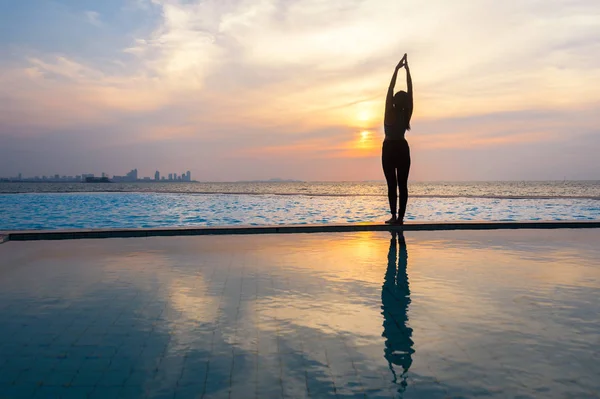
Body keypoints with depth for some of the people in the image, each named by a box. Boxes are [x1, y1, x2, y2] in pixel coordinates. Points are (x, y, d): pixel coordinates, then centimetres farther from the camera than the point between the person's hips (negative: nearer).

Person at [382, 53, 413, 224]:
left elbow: (390, 89, -11)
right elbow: (410, 91, -2)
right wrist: (407, 70, 1)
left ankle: (394, 215, -8)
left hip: (389, 150, -3)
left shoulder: (390, 113, -12)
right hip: (403, 149, 3)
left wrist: (397, 69, -7)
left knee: (392, 184, -3)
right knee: (403, 184, 2)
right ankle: (400, 216, -2)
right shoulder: (407, 114, -4)